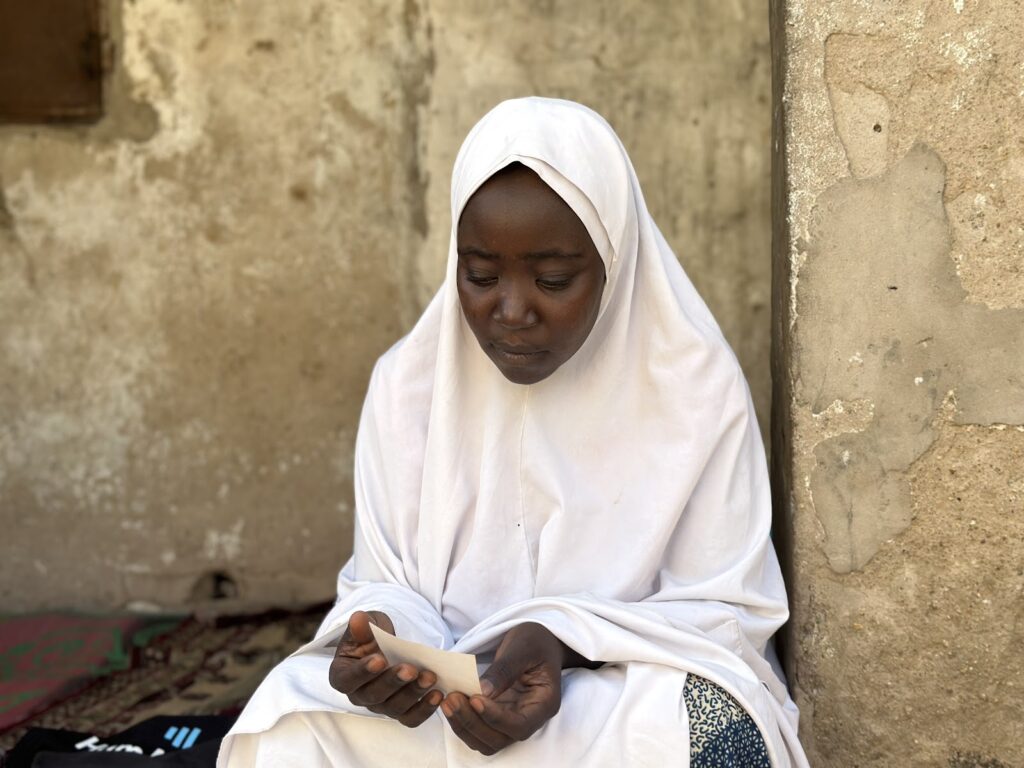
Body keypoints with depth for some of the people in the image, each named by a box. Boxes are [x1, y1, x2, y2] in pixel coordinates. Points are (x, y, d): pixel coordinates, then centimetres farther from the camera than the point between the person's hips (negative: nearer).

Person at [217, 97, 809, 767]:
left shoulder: (697, 387, -8)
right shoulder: (408, 382, 0)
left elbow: (724, 606, -5)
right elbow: (385, 583, 2)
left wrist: (563, 641, -23)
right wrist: (381, 630, -24)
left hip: (629, 686, -1)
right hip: (440, 687, 2)